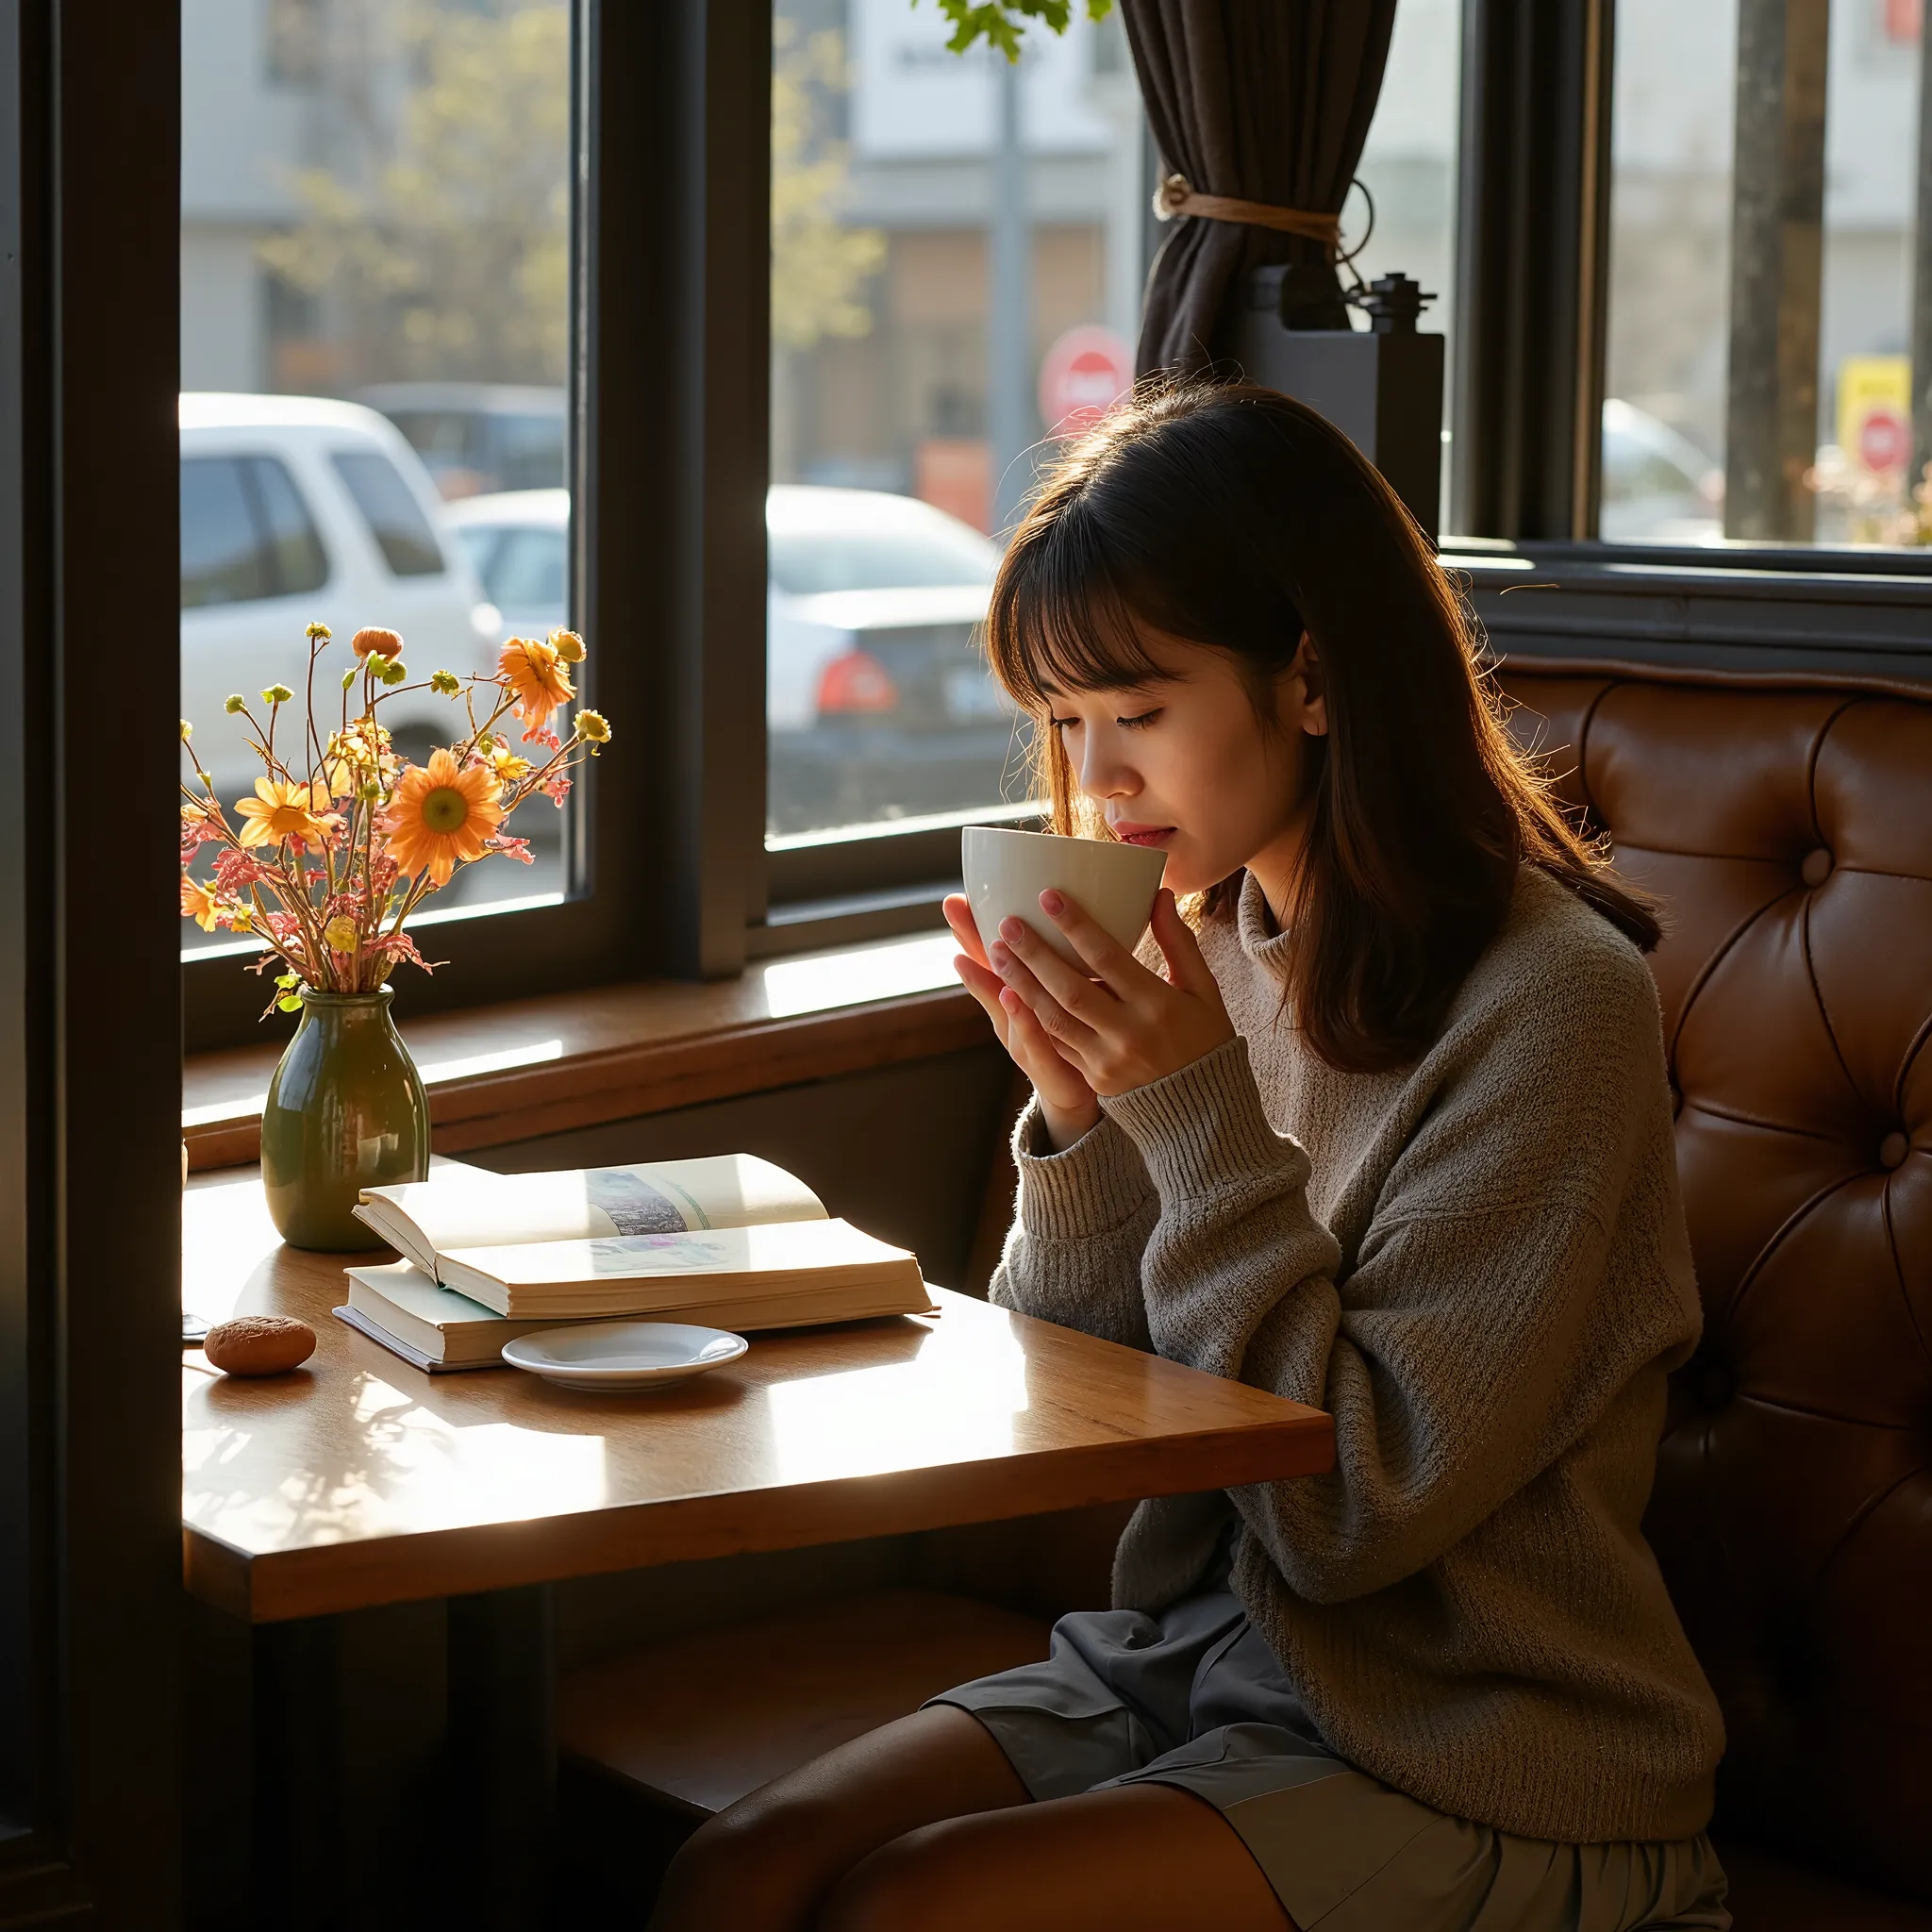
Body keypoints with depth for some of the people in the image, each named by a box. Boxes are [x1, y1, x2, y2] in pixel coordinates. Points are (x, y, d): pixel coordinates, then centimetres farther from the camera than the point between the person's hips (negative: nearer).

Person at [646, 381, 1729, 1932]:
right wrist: (1082, 1116, -9)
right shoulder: (1210, 944, 2)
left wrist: (1199, 1116, -21)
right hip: (1197, 1656, 6)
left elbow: (1355, 1510, -18)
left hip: (1477, 1773, -6)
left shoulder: (1551, 1006, -17)